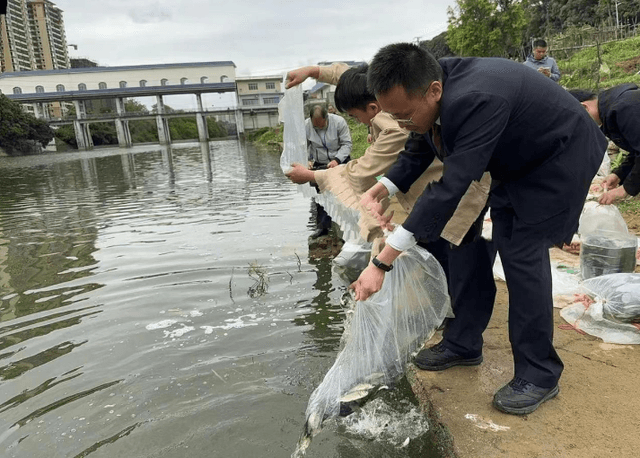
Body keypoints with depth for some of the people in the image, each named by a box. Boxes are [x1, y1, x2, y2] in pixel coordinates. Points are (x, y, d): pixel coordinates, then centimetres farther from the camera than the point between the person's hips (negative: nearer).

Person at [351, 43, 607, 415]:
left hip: (559, 157, -8)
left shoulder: (476, 100, -40)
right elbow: (420, 151, 0)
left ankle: (539, 375, 4)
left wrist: (383, 262, -43)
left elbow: (452, 188, -43)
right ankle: (463, 344, 18)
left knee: (523, 257, -13)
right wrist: (381, 190, -18)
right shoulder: (429, 88, -14)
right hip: (514, 160, 8)